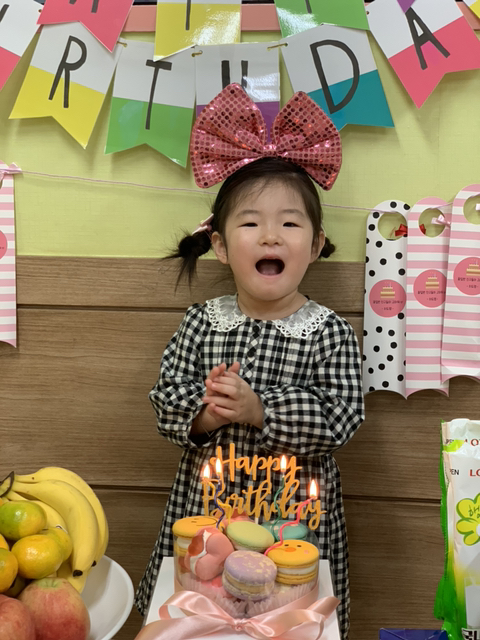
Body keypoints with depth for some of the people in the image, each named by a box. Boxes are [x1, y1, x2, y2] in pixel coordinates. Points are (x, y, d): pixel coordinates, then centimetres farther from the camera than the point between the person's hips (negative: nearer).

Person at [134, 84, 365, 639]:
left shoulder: (329, 333, -9)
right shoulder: (200, 324, -3)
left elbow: (338, 420, -15)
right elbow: (165, 401, -2)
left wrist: (259, 410, -24)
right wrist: (201, 414, -22)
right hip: (205, 500, 2)